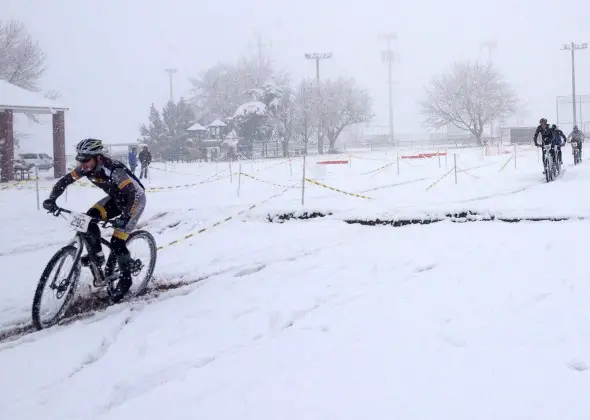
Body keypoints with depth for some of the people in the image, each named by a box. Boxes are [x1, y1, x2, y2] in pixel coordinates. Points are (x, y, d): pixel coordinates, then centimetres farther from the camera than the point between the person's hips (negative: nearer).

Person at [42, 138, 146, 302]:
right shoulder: (87, 168, -16)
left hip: (135, 199, -7)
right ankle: (96, 255, 1)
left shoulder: (114, 170, -37)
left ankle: (125, 279, 2)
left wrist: (125, 217, -58)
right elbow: (64, 181, -9)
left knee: (116, 242, -16)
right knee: (89, 218, -17)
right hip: (116, 198, 7)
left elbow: (132, 194, -44)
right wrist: (51, 199, -24)